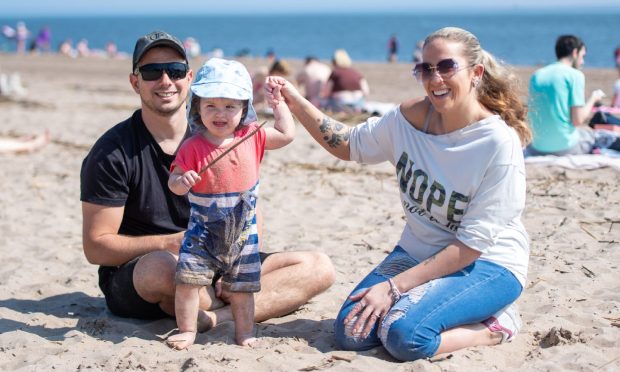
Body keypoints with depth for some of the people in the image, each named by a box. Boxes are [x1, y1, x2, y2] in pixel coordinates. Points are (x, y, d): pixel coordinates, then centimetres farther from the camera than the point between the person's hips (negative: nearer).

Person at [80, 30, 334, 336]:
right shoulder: (112, 152, -9)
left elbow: (249, 219, 7)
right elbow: (96, 247, -12)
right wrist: (172, 243, -23)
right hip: (132, 278, -5)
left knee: (318, 267, -10)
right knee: (163, 266, -42)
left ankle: (214, 316, -30)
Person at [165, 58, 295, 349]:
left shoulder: (252, 137, -4)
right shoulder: (193, 147, -13)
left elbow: (287, 134, 7)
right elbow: (174, 181, -10)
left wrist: (278, 102, 6)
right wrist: (181, 182, -33)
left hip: (243, 231, 2)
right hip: (203, 230, -2)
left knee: (242, 287, 10)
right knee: (187, 279, -10)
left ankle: (244, 333, 23)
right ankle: (187, 330, 5)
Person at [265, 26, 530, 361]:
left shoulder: (499, 144, -22)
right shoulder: (411, 117, -6)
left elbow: (472, 244, -21)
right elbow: (349, 144, 10)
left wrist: (394, 286, -23)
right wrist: (296, 103, -5)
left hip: (486, 263, -5)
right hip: (418, 252, 6)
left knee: (405, 334, -29)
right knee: (350, 332, -12)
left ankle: (496, 324, -3)